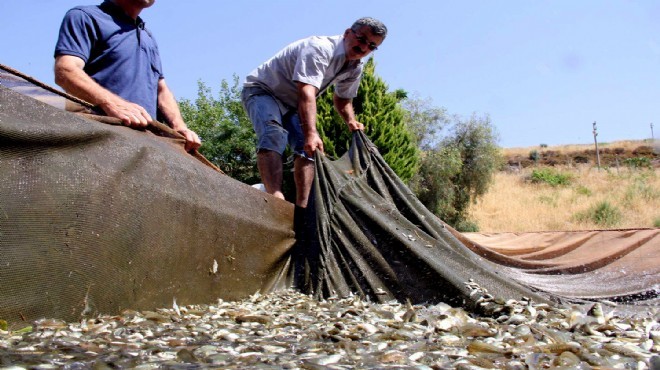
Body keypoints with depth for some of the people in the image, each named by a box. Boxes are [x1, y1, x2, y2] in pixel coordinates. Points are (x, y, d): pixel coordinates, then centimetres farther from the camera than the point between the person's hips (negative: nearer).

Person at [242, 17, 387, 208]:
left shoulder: (355, 68, -4)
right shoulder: (319, 48, -32)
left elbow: (342, 99, 12)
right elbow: (306, 92, -46)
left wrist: (351, 121, -11)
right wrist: (311, 133, -58)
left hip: (291, 103, 8)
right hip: (262, 90, -8)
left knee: (307, 148, -9)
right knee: (273, 136, -33)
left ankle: (301, 206, -11)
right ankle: (276, 198, -47)